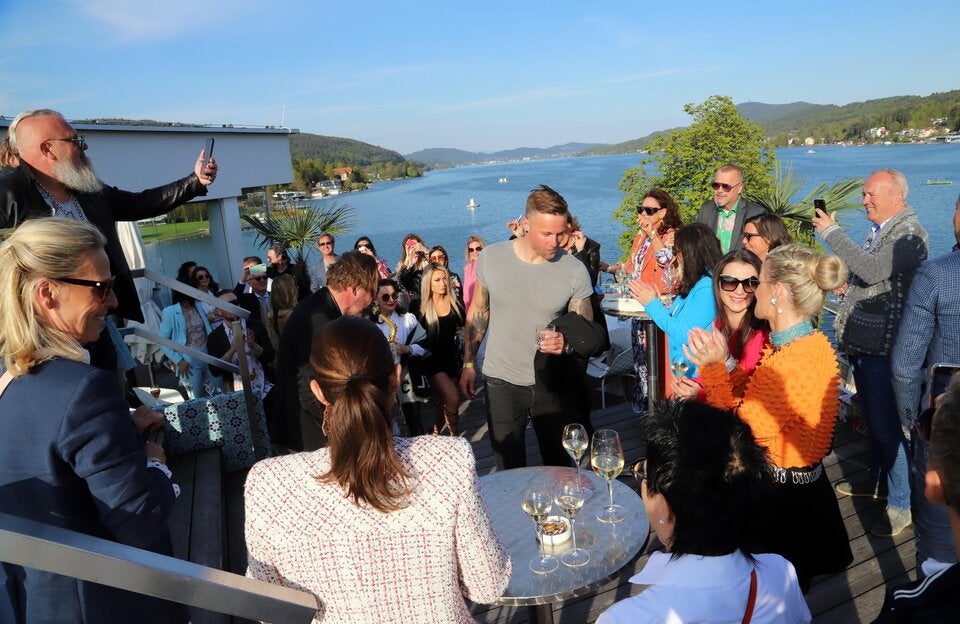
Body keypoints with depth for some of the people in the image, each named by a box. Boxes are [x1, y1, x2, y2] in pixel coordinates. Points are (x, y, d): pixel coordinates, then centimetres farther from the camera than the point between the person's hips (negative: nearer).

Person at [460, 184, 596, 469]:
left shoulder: (575, 270, -11)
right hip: (502, 382, 1)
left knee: (559, 465, 14)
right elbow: (478, 312, 7)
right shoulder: (491, 258, -7)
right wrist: (468, 363, 7)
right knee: (509, 469, 12)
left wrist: (567, 343, -27)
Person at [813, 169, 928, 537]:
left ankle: (901, 505, 10)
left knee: (888, 425, -2)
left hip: (883, 346, -9)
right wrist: (848, 285, 6)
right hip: (862, 342, 9)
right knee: (873, 420, 21)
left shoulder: (908, 233, -15)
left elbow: (872, 270, -29)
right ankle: (876, 480, 38)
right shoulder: (881, 230, 13)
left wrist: (831, 232, -22)